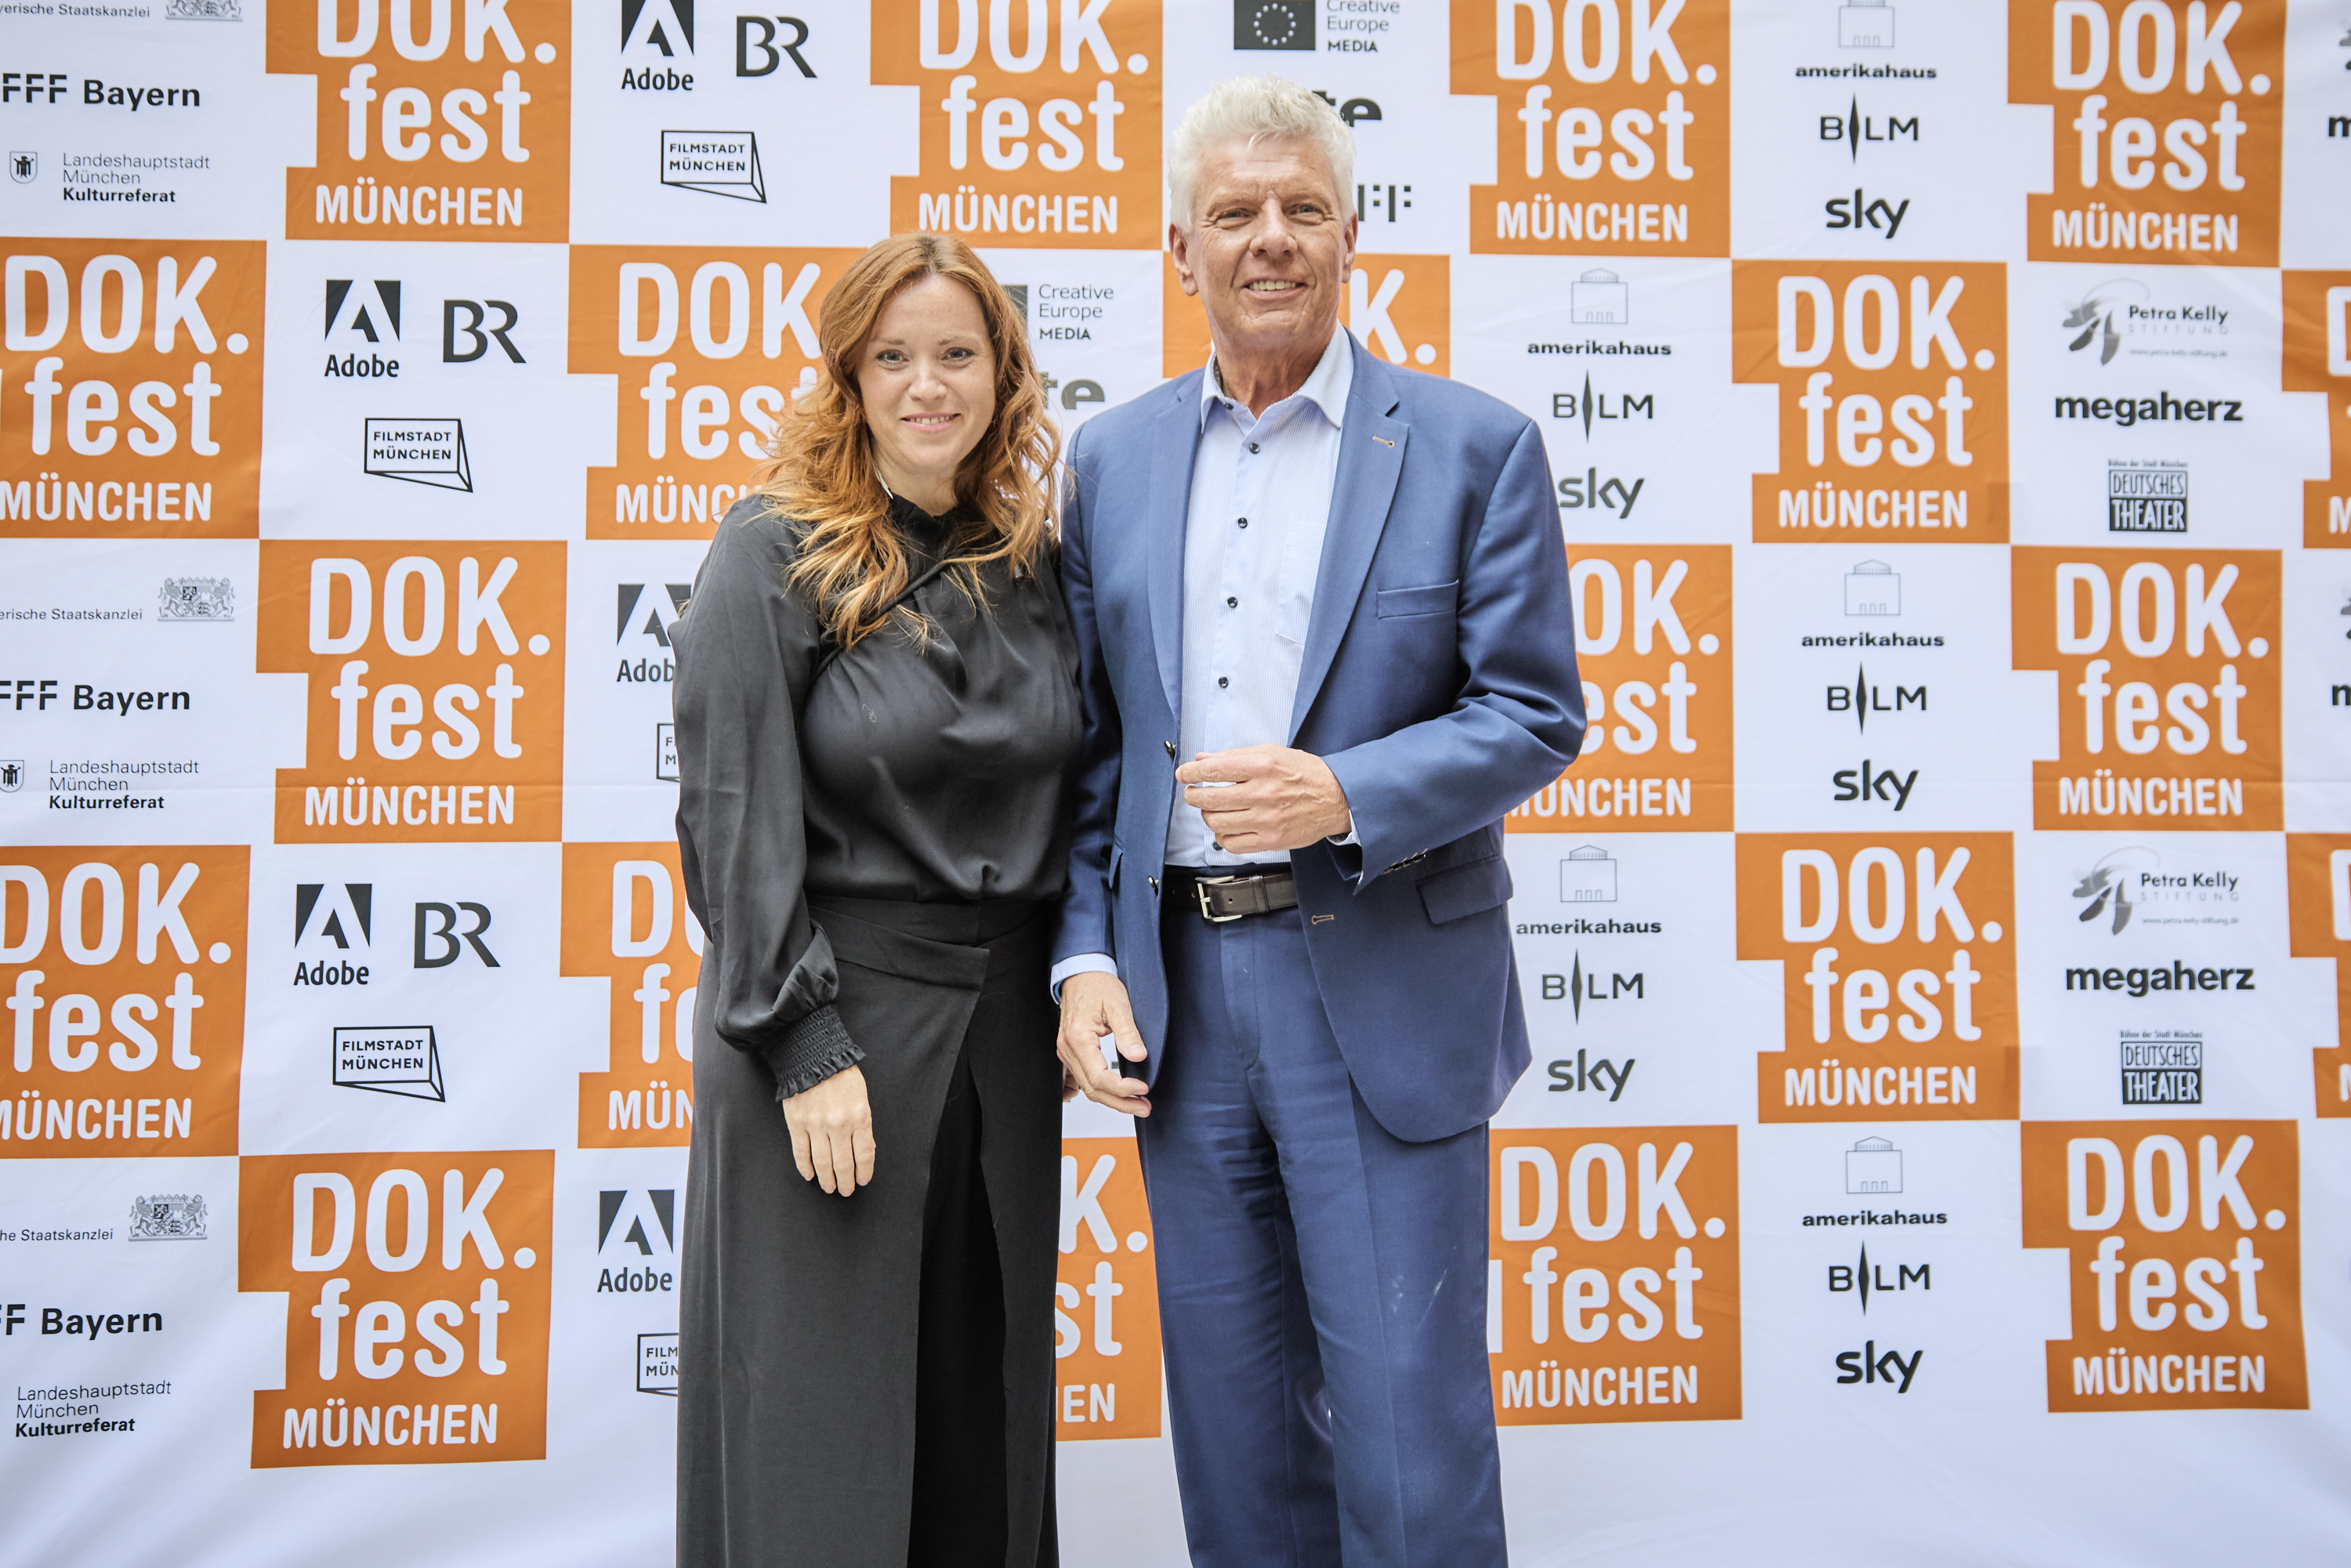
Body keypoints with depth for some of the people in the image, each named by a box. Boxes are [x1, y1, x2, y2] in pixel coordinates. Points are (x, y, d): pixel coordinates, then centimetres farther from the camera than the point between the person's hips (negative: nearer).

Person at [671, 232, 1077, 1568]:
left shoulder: (1034, 559, 8)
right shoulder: (775, 552, -7)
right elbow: (733, 815, -11)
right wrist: (804, 1044, -16)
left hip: (1006, 1018, 5)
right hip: (838, 1006, -5)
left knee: (987, 1389, 13)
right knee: (821, 1415, 3)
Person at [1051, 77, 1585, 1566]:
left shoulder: (1475, 447, -2)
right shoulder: (1113, 460, 9)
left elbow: (1535, 715, -5)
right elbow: (1090, 740, 11)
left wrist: (1343, 796, -21)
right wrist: (1086, 953, 1)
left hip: (1385, 995, -3)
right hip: (1181, 995, 4)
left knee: (1409, 1425, 2)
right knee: (1232, 1422, 15)